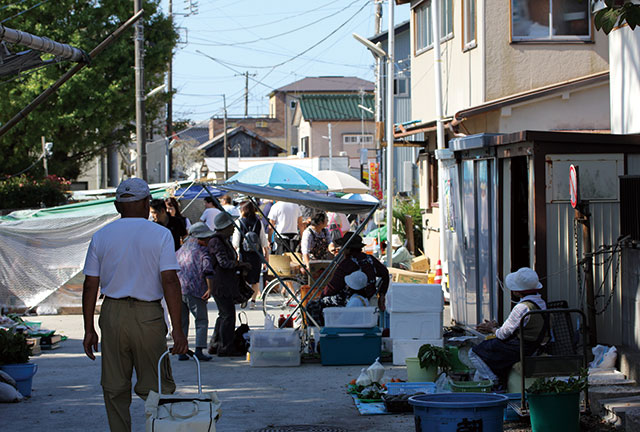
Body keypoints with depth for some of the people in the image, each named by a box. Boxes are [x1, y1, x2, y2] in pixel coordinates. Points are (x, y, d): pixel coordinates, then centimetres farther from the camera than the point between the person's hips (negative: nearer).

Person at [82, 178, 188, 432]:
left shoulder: (101, 236, 5)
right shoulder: (160, 234, -3)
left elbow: (90, 285, 4)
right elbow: (170, 281, -11)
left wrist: (89, 330, 9)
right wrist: (177, 330, -11)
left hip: (112, 315, 2)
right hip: (148, 315, -2)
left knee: (115, 389, 10)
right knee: (157, 388, 5)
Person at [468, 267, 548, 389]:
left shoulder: (522, 308, -25)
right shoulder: (541, 303, 5)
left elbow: (503, 334, -17)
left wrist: (493, 329, 4)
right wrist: (497, 326, 13)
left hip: (516, 349, -10)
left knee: (474, 353, 1)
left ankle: (496, 384, -1)